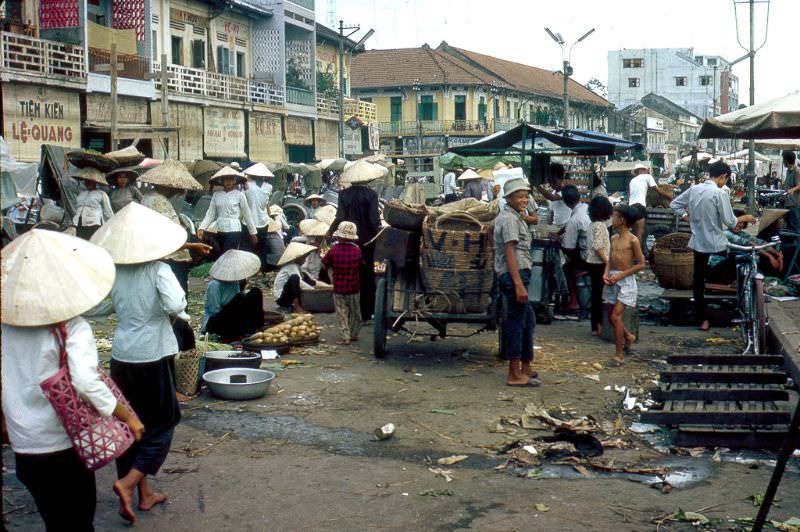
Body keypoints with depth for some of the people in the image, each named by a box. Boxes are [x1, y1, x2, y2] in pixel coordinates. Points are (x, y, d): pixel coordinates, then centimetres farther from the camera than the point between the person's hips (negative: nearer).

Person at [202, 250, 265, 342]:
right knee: (240, 298, -29)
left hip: (232, 320, 8)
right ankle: (231, 336, -21)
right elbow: (215, 312, -21)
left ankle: (257, 329, -10)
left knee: (255, 293, -5)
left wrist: (242, 287, -12)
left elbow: (240, 304, 4)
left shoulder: (234, 281, 2)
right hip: (215, 323, -8)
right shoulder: (215, 285, -21)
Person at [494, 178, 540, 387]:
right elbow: (510, 252, -20)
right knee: (516, 322, -7)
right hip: (514, 275, -11)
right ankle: (515, 375, -3)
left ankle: (525, 368, 27)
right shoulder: (510, 219, -13)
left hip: (514, 275, 11)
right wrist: (518, 284, -25)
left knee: (527, 319, 17)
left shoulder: (507, 217, 20)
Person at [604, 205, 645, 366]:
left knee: (616, 316, -13)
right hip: (613, 280, 7)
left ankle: (619, 354, -3)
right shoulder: (614, 238, 9)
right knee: (611, 317, 14)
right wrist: (606, 273, -3)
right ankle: (628, 336, 41)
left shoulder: (632, 240, -12)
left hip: (626, 281, -7)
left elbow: (641, 264, -10)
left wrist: (621, 275, -16)